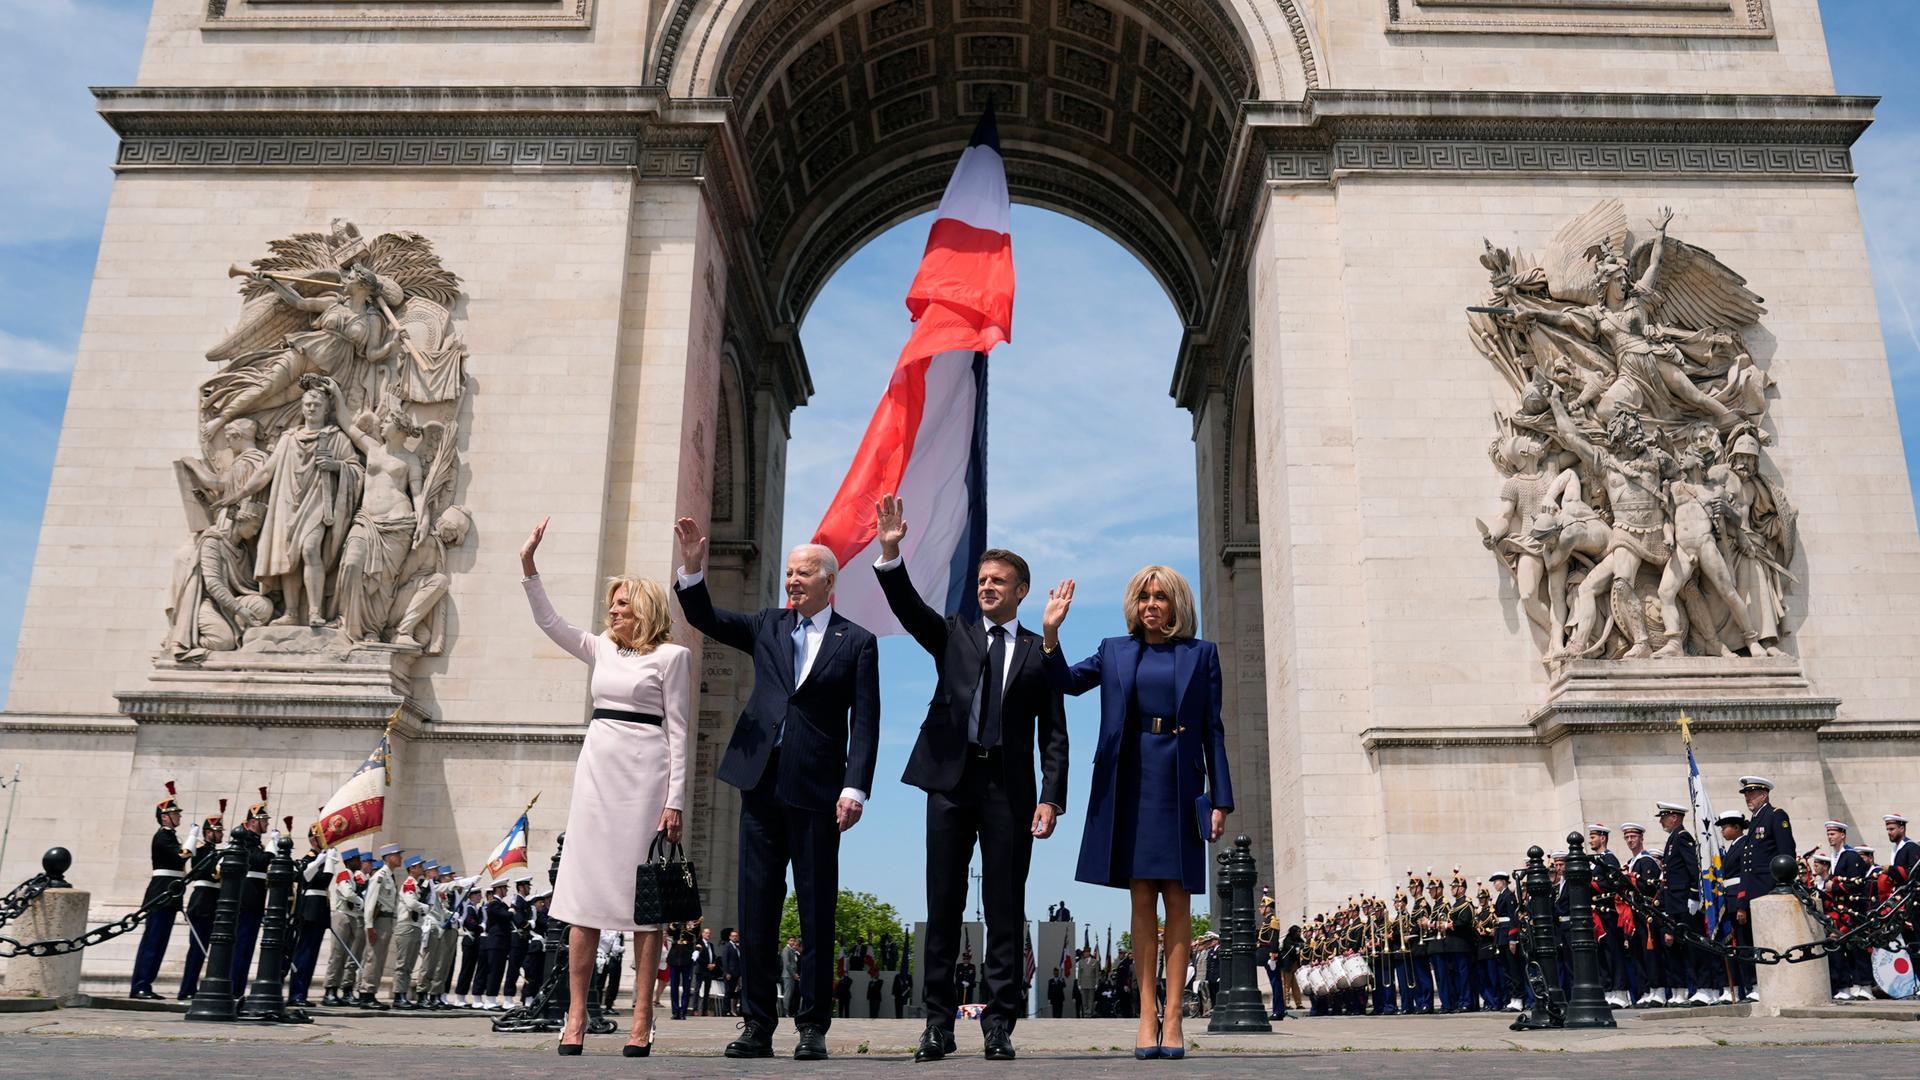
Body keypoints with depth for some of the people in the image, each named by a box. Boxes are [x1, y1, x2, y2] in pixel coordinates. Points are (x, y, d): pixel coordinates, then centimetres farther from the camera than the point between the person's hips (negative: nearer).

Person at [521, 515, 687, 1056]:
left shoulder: (671, 655, 0)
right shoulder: (601, 649, 16)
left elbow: (677, 730, -4)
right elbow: (548, 622, 13)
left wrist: (675, 799, -9)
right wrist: (528, 565, 4)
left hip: (645, 774, -5)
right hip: (597, 768, 5)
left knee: (644, 896, -2)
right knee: (583, 892, 2)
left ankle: (642, 1022, 3)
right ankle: (576, 1018, 6)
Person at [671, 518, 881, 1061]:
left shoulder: (857, 643, 2)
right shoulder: (768, 625, 14)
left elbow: (865, 724, -3)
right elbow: (706, 619, 11)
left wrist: (855, 789, -12)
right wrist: (693, 570, -6)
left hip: (817, 791, -4)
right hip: (762, 785, 4)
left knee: (817, 913, 3)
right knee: (756, 910, 6)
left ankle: (813, 1027, 11)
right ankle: (757, 1026, 14)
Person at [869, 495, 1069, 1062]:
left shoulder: (1040, 651, 8)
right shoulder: (953, 633, 12)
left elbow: (1053, 733, 4)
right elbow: (908, 607, -6)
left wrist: (1051, 798, -6)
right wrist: (891, 553, -23)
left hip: (1009, 786, -1)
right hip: (951, 780, 1)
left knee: (1005, 909, 2)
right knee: (943, 906, 4)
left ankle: (1000, 1022, 10)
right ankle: (938, 1022, 12)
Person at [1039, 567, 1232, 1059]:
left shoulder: (1201, 653, 8)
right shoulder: (1115, 651, 13)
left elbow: (1213, 730, 5)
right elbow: (1067, 681, 1)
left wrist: (1220, 799, -1)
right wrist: (1051, 633, -15)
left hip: (1180, 783, -1)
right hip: (1130, 782, 1)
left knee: (1177, 898, -1)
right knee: (1142, 898, 2)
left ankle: (1173, 1017, 2)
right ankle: (1147, 1015, 4)